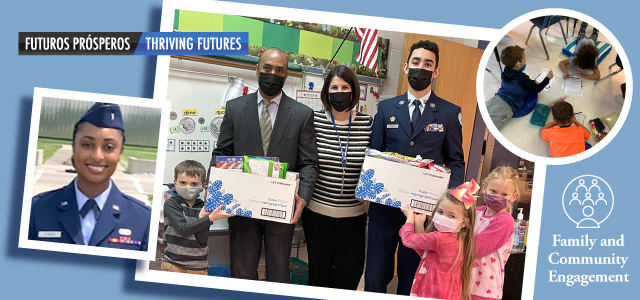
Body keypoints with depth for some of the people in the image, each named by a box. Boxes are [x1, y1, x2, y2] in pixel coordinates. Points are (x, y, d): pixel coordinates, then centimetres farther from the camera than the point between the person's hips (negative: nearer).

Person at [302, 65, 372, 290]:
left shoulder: (368, 124, -2)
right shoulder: (314, 120, -5)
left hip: (354, 214, 1)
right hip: (317, 212, 0)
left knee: (351, 271, 7)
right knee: (319, 270, 13)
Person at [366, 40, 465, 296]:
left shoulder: (450, 113, 3)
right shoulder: (386, 108, 7)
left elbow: (456, 161, 4)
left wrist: (451, 192, -14)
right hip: (385, 205, 1)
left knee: (411, 278, 12)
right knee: (375, 276, 8)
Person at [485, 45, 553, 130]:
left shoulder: (507, 72, 10)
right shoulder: (522, 78, -11)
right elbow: (536, 89, 5)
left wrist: (532, 82, 30)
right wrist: (547, 78, 19)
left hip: (497, 98, 7)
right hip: (507, 106, -7)